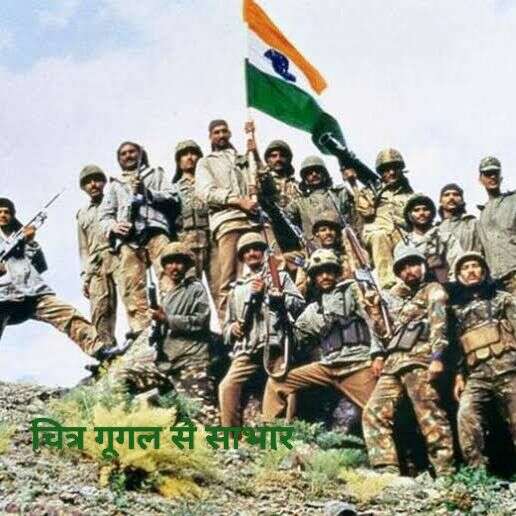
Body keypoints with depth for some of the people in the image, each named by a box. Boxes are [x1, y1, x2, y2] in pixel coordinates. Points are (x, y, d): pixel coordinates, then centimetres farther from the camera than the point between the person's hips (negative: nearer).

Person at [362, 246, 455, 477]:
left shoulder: (433, 290, 11)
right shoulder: (395, 296, 30)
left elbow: (438, 324, -5)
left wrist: (437, 357, -18)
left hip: (418, 359, -7)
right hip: (393, 363, 7)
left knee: (429, 414, -16)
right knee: (373, 413, -7)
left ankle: (445, 471, -18)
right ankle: (387, 469, -11)